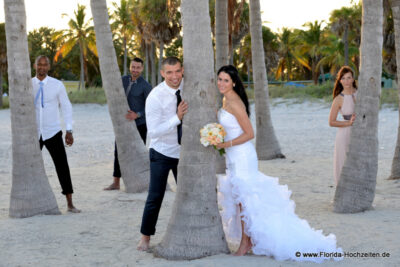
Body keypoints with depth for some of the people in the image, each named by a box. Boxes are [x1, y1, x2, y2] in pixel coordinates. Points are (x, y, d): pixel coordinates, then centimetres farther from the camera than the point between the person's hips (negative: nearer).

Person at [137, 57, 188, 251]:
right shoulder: (155, 97, -22)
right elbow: (153, 132, -26)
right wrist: (177, 118, -36)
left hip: (183, 152, 4)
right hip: (162, 153, -4)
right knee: (155, 197, -1)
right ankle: (146, 236, 18)